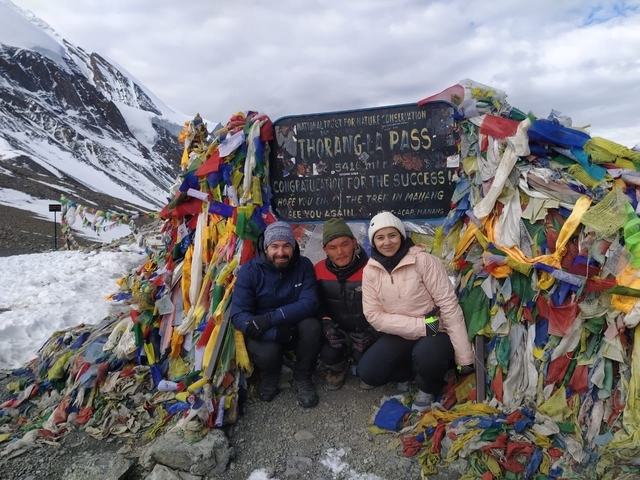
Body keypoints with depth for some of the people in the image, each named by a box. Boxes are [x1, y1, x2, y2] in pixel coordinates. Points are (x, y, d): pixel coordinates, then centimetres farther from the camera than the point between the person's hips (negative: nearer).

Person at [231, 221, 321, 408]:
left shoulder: (304, 265, -11)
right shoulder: (249, 270, -15)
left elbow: (309, 303, -21)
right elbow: (238, 315, -21)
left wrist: (271, 318, -35)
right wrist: (276, 332, -36)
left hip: (296, 328, 2)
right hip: (265, 333, -1)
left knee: (312, 326, -30)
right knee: (266, 353, -33)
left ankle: (303, 378, -3)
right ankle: (270, 376, 7)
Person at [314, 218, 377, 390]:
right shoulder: (319, 270, -11)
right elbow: (317, 302, 3)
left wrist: (370, 332, -21)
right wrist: (326, 323, -15)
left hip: (366, 330, -2)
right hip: (338, 329, 2)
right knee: (328, 355, -24)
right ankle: (338, 368, 17)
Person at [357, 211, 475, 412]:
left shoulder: (423, 260, -17)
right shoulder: (370, 270, -6)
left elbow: (449, 305, -17)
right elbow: (374, 316, -10)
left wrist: (464, 356, -20)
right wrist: (422, 325, -22)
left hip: (436, 332, -3)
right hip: (400, 336, 3)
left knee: (426, 354, -35)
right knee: (367, 371, -16)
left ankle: (427, 389, 2)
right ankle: (411, 372, 14)